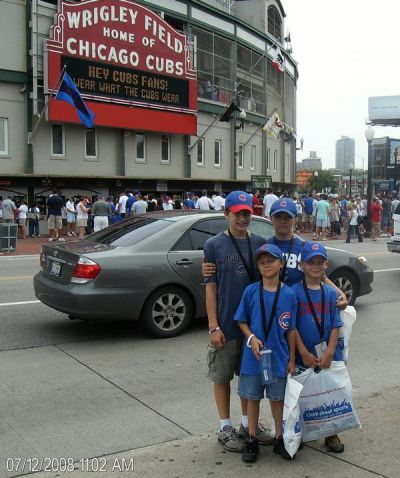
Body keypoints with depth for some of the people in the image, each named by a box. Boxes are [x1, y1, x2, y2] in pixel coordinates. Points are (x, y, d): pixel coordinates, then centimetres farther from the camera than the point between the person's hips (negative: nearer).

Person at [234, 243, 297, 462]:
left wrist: (292, 359, 1)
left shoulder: (289, 295, -5)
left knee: (277, 398, 13)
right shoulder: (250, 291, -7)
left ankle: (279, 439, 31)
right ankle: (252, 441, 26)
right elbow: (242, 321, 2)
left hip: (279, 357, 0)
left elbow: (291, 330, 0)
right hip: (253, 357, 0)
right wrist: (252, 338, -16)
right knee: (253, 398, 12)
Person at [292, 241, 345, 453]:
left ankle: (331, 434, 27)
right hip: (303, 355, -2)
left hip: (328, 355, 3)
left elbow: (335, 326, 0)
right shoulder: (294, 292, -7)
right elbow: (291, 326, -9)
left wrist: (329, 353, -10)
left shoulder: (331, 293, 2)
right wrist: (304, 353, -13)